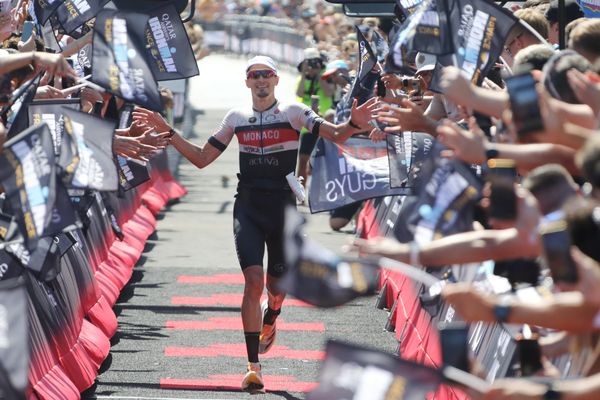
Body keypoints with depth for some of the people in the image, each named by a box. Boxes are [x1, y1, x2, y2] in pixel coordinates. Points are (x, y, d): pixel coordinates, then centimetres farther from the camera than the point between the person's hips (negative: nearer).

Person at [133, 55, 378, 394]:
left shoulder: (293, 113, 0)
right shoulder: (237, 118, 10)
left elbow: (336, 135, -13)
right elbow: (202, 159, 15)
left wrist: (355, 124, -34)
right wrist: (168, 132, 6)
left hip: (283, 207, -1)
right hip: (248, 207, 1)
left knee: (277, 284, 10)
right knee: (254, 280, -15)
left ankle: (268, 324, 48)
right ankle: (253, 366, -15)